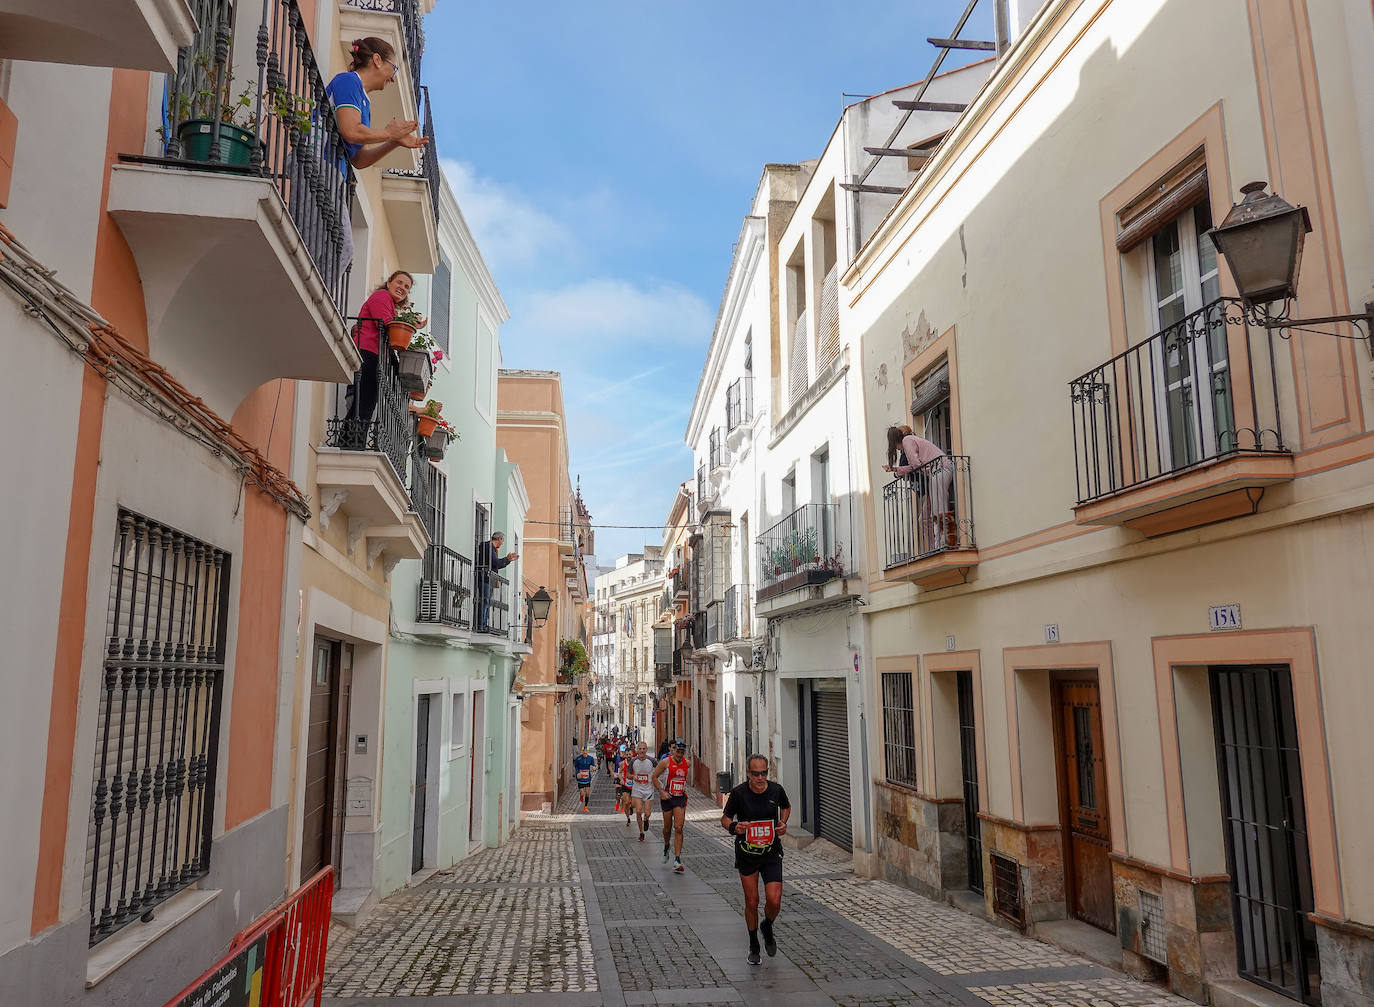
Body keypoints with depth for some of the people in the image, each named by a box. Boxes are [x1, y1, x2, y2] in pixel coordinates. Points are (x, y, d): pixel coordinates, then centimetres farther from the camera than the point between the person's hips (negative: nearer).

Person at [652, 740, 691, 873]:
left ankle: (677, 860, -8)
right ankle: (666, 846, 43)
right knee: (667, 828, 10)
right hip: (667, 797, -1)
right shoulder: (666, 762, -10)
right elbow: (654, 777, -4)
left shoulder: (687, 763, 1)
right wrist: (661, 791, -12)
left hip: (681, 798, 1)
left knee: (678, 829, -9)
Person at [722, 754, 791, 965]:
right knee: (752, 903, 5)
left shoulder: (776, 790, -7)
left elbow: (786, 806, 16)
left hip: (772, 854, 1)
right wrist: (733, 827, -21)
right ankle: (753, 946, 29)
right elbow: (725, 817, 0)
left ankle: (767, 928, 25)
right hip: (746, 854, -1)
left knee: (774, 902, -9)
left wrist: (783, 824, -1)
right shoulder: (738, 793, -14)